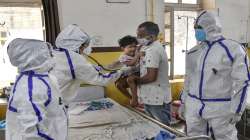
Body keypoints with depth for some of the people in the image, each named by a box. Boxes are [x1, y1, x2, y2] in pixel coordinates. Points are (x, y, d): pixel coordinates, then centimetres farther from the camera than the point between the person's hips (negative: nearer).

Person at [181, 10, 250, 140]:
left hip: (220, 107, -5)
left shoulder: (233, 49, -9)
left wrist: (236, 110, -12)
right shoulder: (193, 52, 8)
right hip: (193, 105, 5)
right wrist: (183, 102, 14)